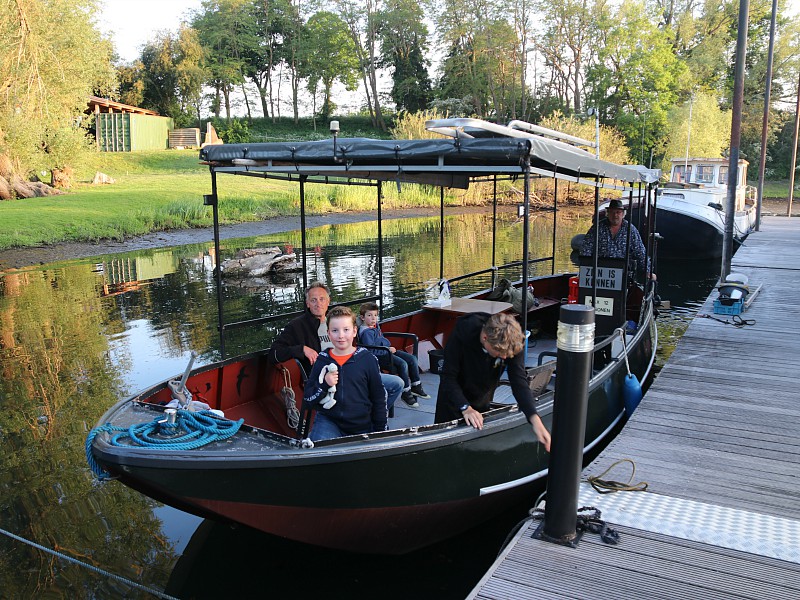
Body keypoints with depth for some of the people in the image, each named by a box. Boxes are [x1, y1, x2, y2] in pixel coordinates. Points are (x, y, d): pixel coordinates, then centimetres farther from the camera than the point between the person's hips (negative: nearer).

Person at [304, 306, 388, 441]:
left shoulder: (367, 359, -2)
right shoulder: (322, 360, 3)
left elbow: (379, 398, 5)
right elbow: (308, 397, 6)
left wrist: (380, 431, 6)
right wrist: (324, 384, -13)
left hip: (362, 426, 0)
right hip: (328, 421, 0)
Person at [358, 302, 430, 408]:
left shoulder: (376, 326, 13)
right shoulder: (366, 332, -17)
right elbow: (371, 350, -24)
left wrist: (390, 348, 12)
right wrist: (387, 350, -19)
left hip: (387, 351, 10)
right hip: (379, 357, -10)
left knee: (412, 358, 2)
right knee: (402, 364, -27)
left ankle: (416, 386, 10)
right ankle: (406, 393, -16)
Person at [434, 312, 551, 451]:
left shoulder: (514, 342, -28)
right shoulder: (462, 334, -35)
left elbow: (519, 382, -28)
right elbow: (448, 377, -30)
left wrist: (535, 420, -40)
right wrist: (466, 408, -41)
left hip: (483, 399, 3)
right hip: (455, 395, -3)